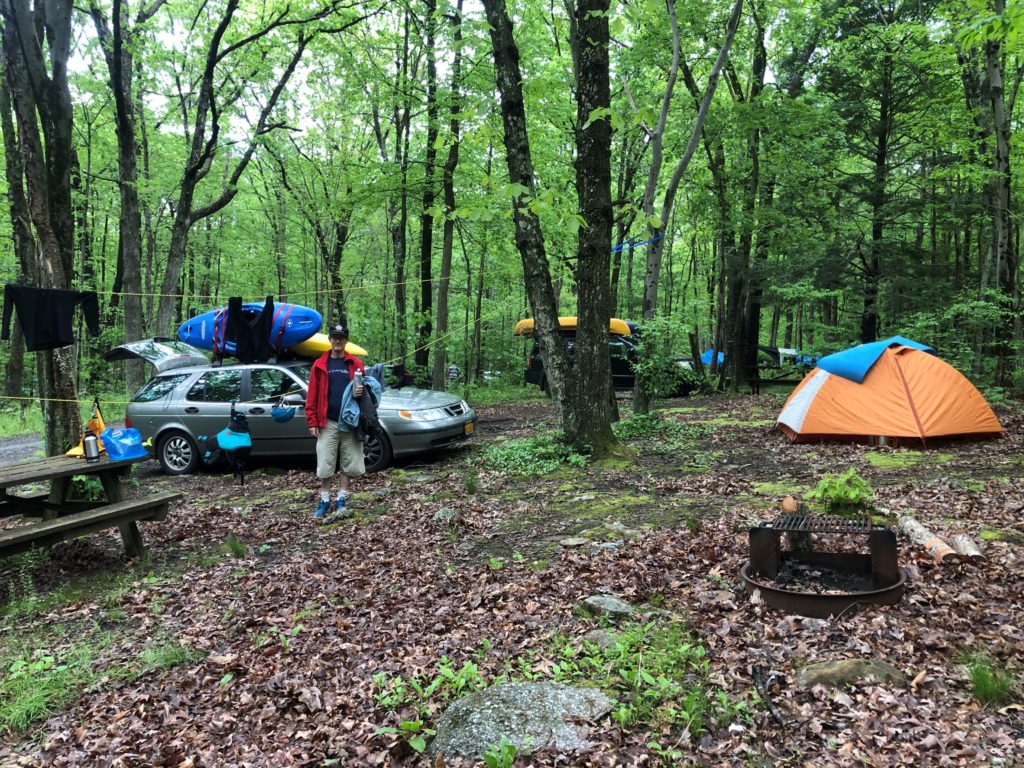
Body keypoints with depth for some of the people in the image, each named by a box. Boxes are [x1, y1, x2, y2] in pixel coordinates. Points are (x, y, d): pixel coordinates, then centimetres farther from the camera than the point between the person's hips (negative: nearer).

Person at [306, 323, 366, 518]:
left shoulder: (356, 363, 5)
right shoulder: (320, 365, 4)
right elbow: (312, 396, 1)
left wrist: (361, 392, -14)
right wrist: (312, 422, -5)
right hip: (328, 423, 0)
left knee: (349, 464, 5)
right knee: (325, 465, 2)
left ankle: (341, 500, 19)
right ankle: (325, 501, 15)